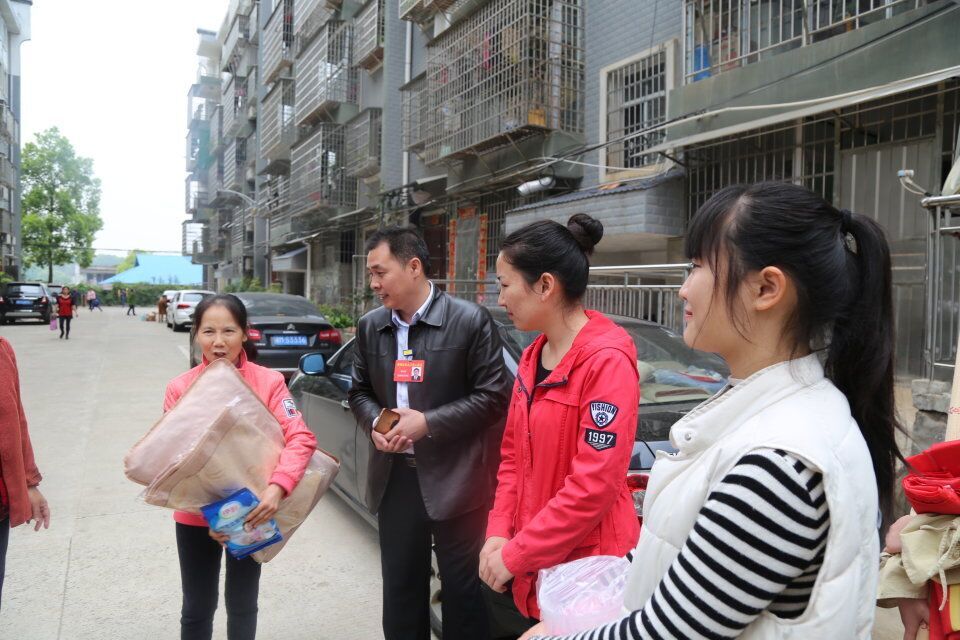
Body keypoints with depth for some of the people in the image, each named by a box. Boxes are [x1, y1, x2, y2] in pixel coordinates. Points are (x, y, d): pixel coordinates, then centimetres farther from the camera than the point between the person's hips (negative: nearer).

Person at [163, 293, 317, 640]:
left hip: (251, 513, 0)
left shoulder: (269, 382, -11)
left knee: (242, 607, 18)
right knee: (197, 609, 16)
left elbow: (301, 437, -19)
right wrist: (207, 513, -19)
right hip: (196, 518, 1)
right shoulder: (179, 388, -9)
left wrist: (277, 486, -35)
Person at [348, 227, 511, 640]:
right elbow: (360, 390, 16)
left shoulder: (471, 320, -11)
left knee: (462, 587, 10)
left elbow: (493, 396, -11)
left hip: (453, 479, -5)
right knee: (400, 586, 18)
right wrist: (374, 424, -6)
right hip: (395, 477, 5)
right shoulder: (370, 326, 7)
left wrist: (428, 422, -17)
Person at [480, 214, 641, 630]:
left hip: (583, 570, -7)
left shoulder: (607, 361, -20)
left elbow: (593, 488, -23)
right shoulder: (532, 357, 6)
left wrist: (513, 556, -15)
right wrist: (499, 534, -1)